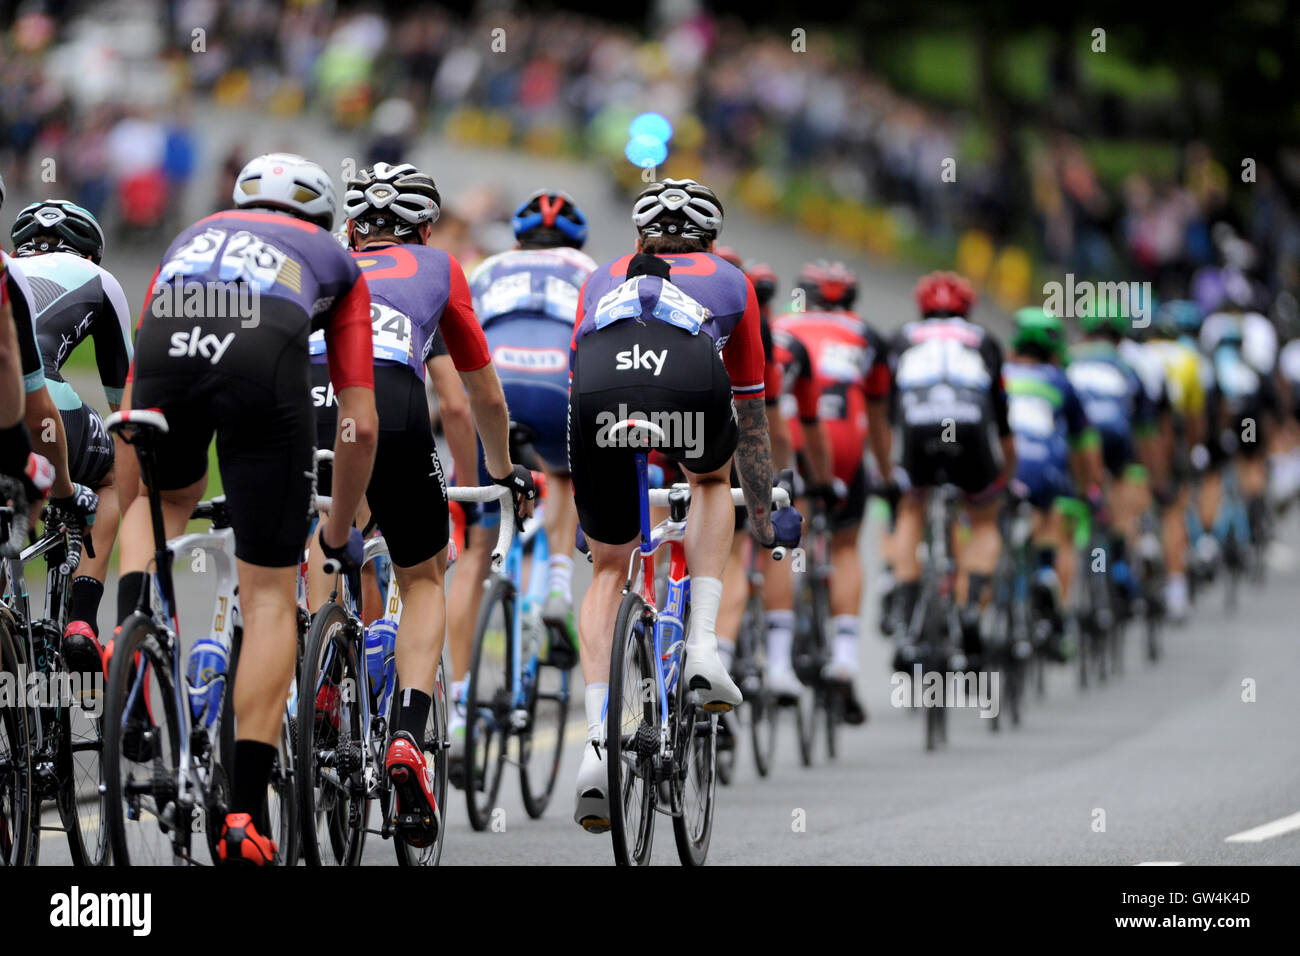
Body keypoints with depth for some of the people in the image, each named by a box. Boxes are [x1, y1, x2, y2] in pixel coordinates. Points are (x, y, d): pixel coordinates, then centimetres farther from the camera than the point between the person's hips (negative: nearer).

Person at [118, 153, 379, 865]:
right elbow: (360, 425, 30)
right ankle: (245, 815, 3)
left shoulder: (192, 238, 42)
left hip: (167, 340, 2)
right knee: (270, 596, 9)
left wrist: (131, 505, 50)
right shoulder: (335, 262, 36)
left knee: (167, 497, 35)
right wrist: (340, 532, 44)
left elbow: (130, 409, 40)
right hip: (266, 356, -2)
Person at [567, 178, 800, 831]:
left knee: (608, 569, 19)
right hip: (691, 380, -1)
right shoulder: (729, 281, 38)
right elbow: (750, 417, 46)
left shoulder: (603, 280, 42)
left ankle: (597, 743, 4)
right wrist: (765, 519, 59)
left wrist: (585, 518, 63)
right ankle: (703, 646, 17)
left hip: (600, 386, 1)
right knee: (713, 478, 35)